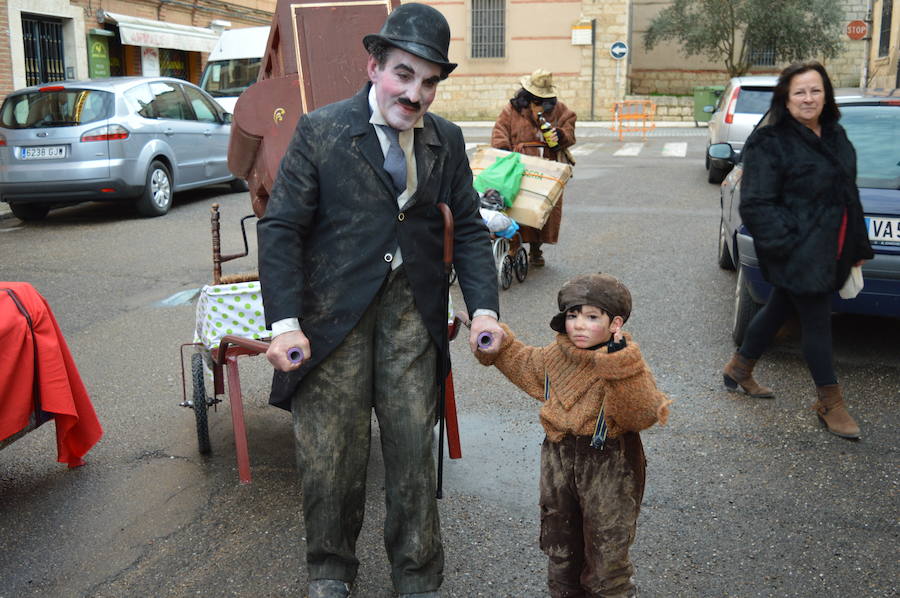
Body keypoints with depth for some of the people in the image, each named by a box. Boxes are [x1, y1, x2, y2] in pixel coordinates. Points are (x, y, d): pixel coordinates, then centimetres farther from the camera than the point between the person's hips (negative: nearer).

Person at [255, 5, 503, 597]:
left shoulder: (447, 140, 7)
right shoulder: (320, 131, -4)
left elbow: (469, 230, 9)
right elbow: (282, 229, -7)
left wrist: (484, 307, -4)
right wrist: (283, 321, -16)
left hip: (412, 314, 3)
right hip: (335, 312, -2)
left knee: (414, 447, 8)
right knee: (331, 453, 6)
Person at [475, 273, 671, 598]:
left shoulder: (627, 364, -16)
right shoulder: (554, 356, 2)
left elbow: (643, 415, -31)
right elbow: (523, 363, 23)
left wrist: (622, 365, -38)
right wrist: (497, 344, 10)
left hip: (609, 465, -6)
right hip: (559, 458, 6)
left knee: (606, 551, 4)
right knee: (560, 546, 21)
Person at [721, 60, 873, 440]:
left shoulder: (834, 135, 11)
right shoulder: (770, 142, -15)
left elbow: (848, 192, 19)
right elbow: (756, 205, -18)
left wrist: (857, 246, 18)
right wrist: (786, 244, -21)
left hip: (828, 250, 8)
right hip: (798, 253, -8)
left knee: (780, 309, 18)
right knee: (817, 322, 1)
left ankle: (739, 369, 37)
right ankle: (830, 403, 17)